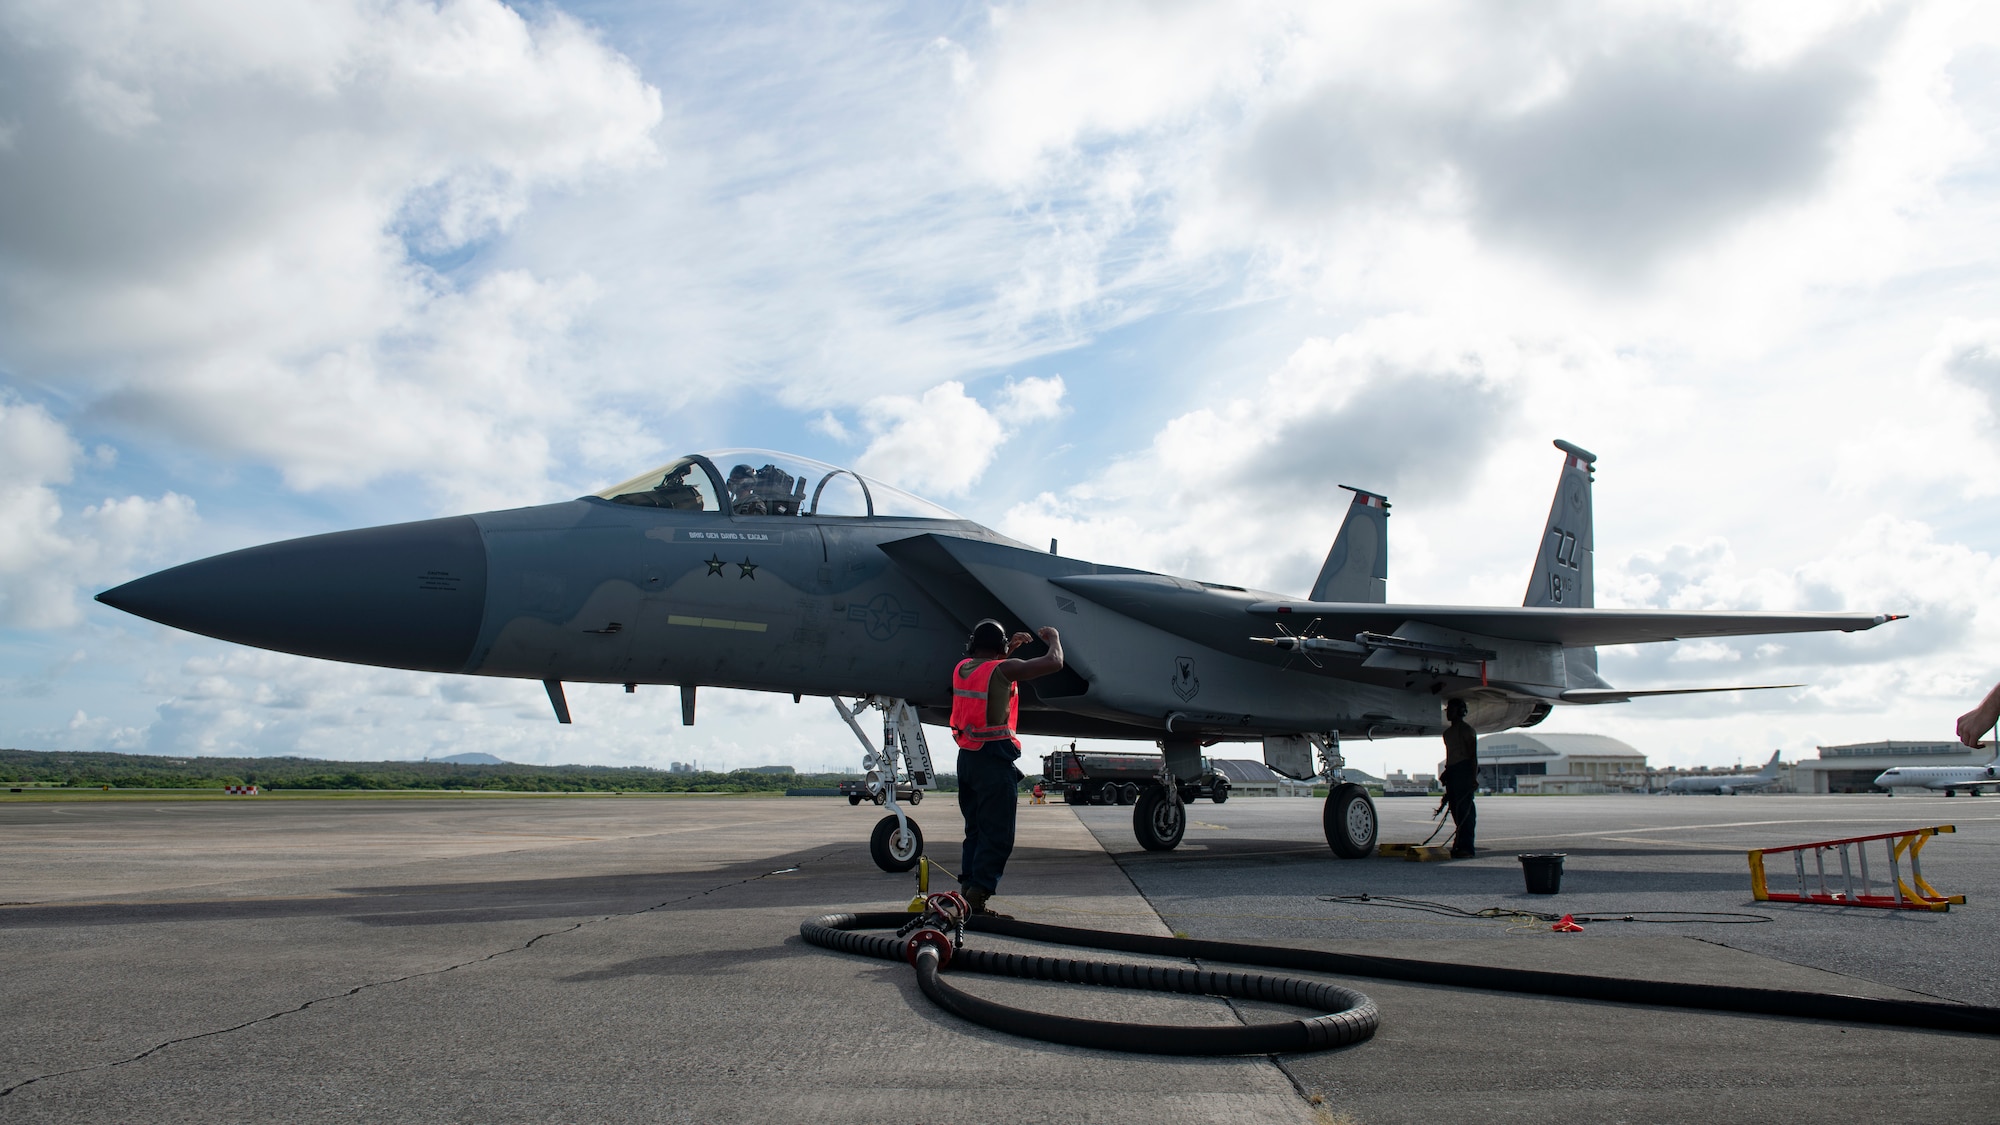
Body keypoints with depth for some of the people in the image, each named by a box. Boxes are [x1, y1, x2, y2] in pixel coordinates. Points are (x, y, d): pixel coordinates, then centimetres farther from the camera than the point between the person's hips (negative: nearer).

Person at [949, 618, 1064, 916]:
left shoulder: (961, 668, 8)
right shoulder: (1003, 669, -12)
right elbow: (1054, 663, -12)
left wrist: (1011, 648, 31)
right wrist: (1053, 637, 7)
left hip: (966, 755, 8)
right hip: (993, 760, -8)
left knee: (975, 831, 17)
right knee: (997, 836, -3)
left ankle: (967, 891, 17)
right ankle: (977, 898, -7)